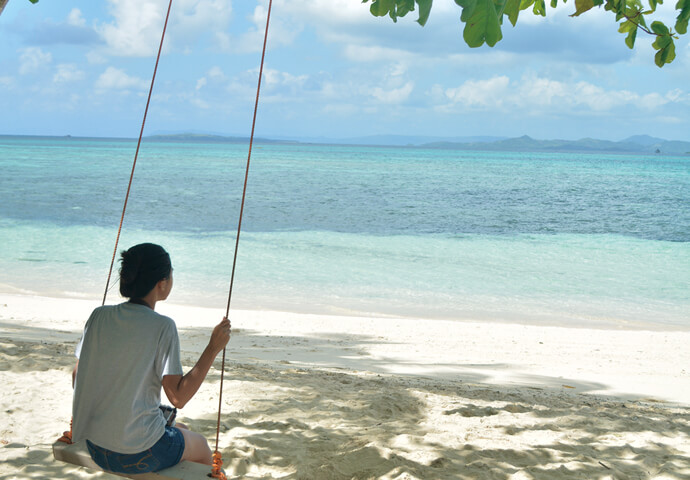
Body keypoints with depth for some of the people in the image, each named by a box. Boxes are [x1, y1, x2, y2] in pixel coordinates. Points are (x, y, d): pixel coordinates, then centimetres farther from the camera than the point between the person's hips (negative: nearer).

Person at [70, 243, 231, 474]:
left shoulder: (99, 316, -3)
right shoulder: (162, 327, -18)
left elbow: (77, 377, 6)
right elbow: (178, 397, -20)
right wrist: (213, 348, -15)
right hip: (138, 456, -6)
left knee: (180, 429, 33)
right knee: (200, 446, 27)